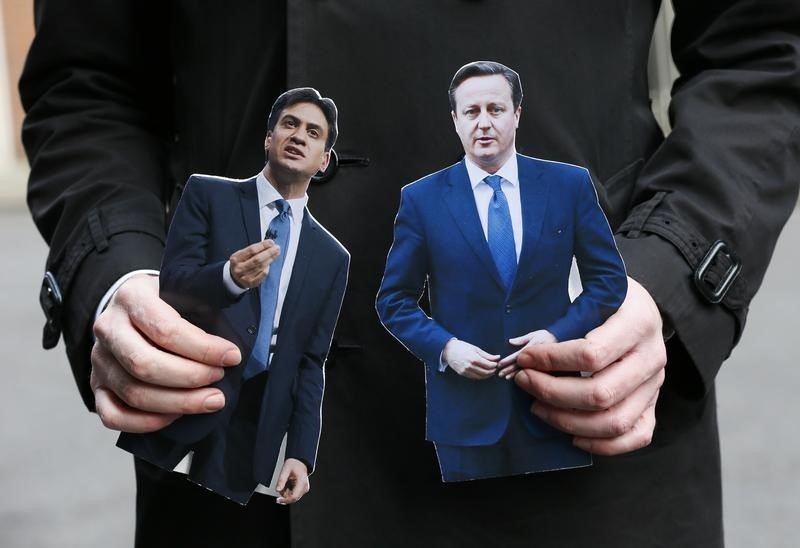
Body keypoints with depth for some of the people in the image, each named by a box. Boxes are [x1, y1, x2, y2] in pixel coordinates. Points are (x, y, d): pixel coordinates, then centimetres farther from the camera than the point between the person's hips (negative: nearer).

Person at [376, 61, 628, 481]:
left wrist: (559, 334, -10)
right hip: (465, 410, 0)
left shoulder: (570, 184, 2)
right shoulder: (422, 199, 1)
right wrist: (444, 347, -12)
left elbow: (609, 279, 5)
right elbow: (394, 300, 4)